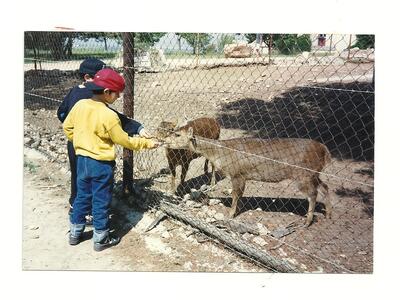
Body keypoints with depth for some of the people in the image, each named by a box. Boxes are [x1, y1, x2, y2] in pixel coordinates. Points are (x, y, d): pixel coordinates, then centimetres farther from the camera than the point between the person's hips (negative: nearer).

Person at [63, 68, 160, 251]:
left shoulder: (80, 105, -3)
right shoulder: (108, 115, -22)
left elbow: (67, 127, 9)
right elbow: (123, 141, -14)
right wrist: (146, 143, -4)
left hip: (82, 160, 7)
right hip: (101, 164, -6)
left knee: (82, 197, 20)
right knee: (101, 201, 7)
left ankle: (75, 233, 32)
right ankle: (100, 239, 20)